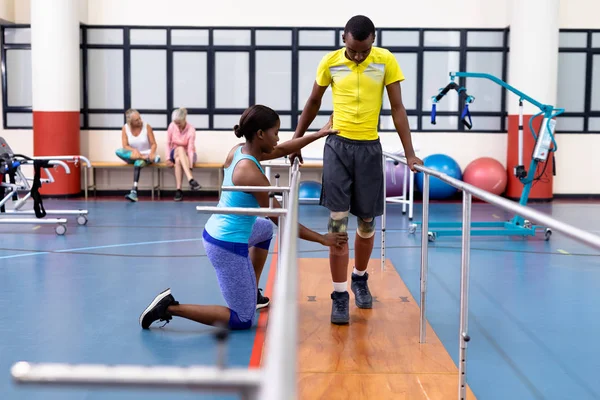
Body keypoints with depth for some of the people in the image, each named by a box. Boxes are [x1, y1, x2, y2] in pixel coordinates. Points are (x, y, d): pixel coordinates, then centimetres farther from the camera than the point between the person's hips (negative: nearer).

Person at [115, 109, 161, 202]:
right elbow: (125, 146, -6)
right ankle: (147, 159, -34)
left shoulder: (147, 126, -7)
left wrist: (151, 153, -28)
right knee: (118, 151, -27)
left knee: (138, 162, -38)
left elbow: (153, 144, -7)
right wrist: (134, 150, -26)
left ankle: (134, 191, -47)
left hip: (146, 154, -3)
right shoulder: (125, 128, -3)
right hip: (132, 155, 3)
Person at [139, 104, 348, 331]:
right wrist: (323, 239, -9)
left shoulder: (237, 151, 0)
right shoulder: (253, 175, -24)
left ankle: (251, 292, 39)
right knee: (243, 321, 3)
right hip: (229, 247, -10)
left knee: (266, 228, 37)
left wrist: (317, 135, 14)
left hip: (214, 232, 10)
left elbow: (280, 151, 16)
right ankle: (171, 307, -2)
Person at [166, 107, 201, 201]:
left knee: (178, 160, -37)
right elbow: (168, 143, -1)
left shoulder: (191, 129, -20)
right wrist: (168, 158, -11)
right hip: (174, 153, 2)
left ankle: (179, 190, -42)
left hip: (186, 154, -2)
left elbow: (190, 149, -26)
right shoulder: (172, 126, -11)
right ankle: (191, 179, -49)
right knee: (180, 149, -36)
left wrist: (190, 166, -35)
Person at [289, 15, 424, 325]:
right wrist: (296, 141, 15)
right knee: (338, 221, -6)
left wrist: (410, 153, -6)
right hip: (337, 146, 0)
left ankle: (360, 278, 32)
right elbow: (313, 103, 12)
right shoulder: (330, 62, -2)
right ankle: (340, 296, 0)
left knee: (367, 221, 8)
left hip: (369, 148, 0)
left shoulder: (386, 61, -4)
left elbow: (397, 107, -2)